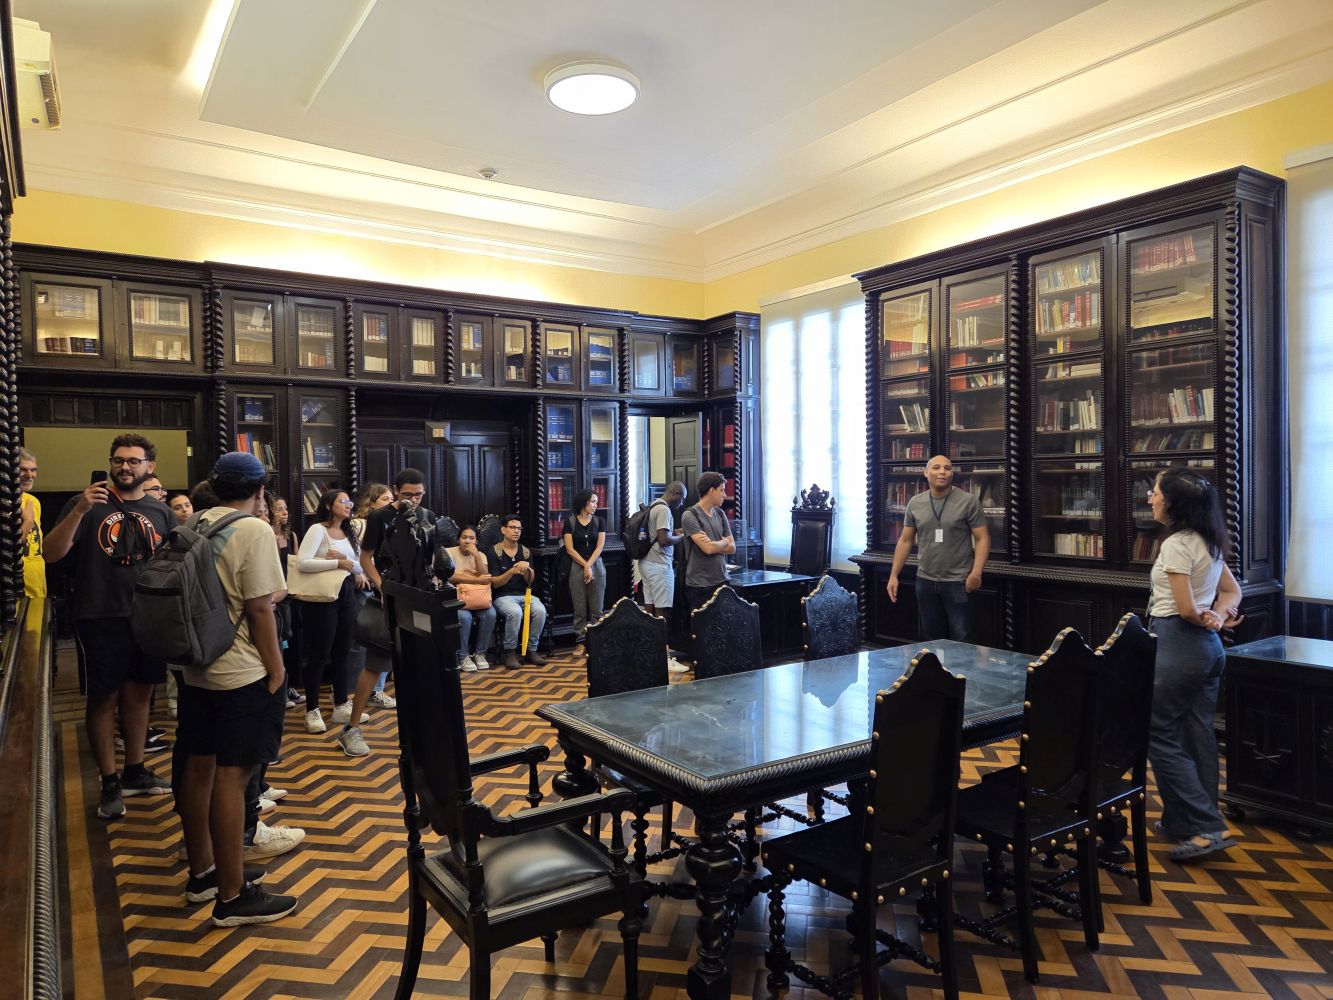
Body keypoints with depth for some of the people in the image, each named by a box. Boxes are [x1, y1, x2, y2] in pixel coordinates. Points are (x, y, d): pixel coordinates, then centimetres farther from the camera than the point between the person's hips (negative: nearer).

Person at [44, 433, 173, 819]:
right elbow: (51, 554, -10)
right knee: (104, 698, 4)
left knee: (139, 694, 13)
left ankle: (135, 772, 28)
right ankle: (110, 783, 15)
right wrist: (80, 510, -23)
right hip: (100, 618, -3)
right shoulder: (88, 504, -2)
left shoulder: (160, 512, 8)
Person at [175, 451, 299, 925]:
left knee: (199, 767, 16)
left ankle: (202, 872, 32)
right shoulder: (254, 531, -16)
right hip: (242, 672, -8)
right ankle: (233, 896, 7)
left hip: (196, 667, 8)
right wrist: (276, 667, -9)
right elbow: (259, 609, -18)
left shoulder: (195, 526, 7)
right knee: (232, 775, -2)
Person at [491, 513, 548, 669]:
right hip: (502, 596, -4)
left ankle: (532, 650, -10)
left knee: (540, 610, -27)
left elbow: (529, 581, 8)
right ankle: (510, 652, -15)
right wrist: (512, 571, -22)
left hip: (524, 594, 4)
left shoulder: (525, 551, 10)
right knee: (515, 612, -36)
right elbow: (495, 583, -6)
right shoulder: (494, 553, -2)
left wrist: (527, 569, -14)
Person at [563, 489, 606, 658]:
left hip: (596, 566, 1)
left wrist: (589, 565, -11)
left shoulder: (598, 521, 7)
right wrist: (585, 566, -9)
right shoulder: (570, 521, 2)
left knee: (596, 608, 0)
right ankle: (580, 641, 7)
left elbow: (600, 546, 0)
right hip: (577, 567, -1)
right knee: (580, 608, 0)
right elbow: (569, 549, -3)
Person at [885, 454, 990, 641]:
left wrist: (976, 572, -21)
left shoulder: (968, 501, -6)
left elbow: (982, 539, -8)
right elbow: (905, 541, 9)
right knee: (931, 638, 14)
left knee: (960, 639, 0)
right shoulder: (915, 503, 5)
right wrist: (893, 575, 4)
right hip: (925, 581, 4)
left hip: (958, 582, -4)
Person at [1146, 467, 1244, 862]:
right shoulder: (1210, 542, 11)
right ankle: (1187, 820, 23)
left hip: (1178, 645, -10)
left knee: (1158, 733, -2)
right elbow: (1232, 591, 17)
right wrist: (1219, 616, 0)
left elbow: (1186, 610, -18)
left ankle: (1206, 827, -3)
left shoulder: (1175, 544, -18)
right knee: (1197, 734, 14)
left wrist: (1207, 619, 1)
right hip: (1208, 648, 10)